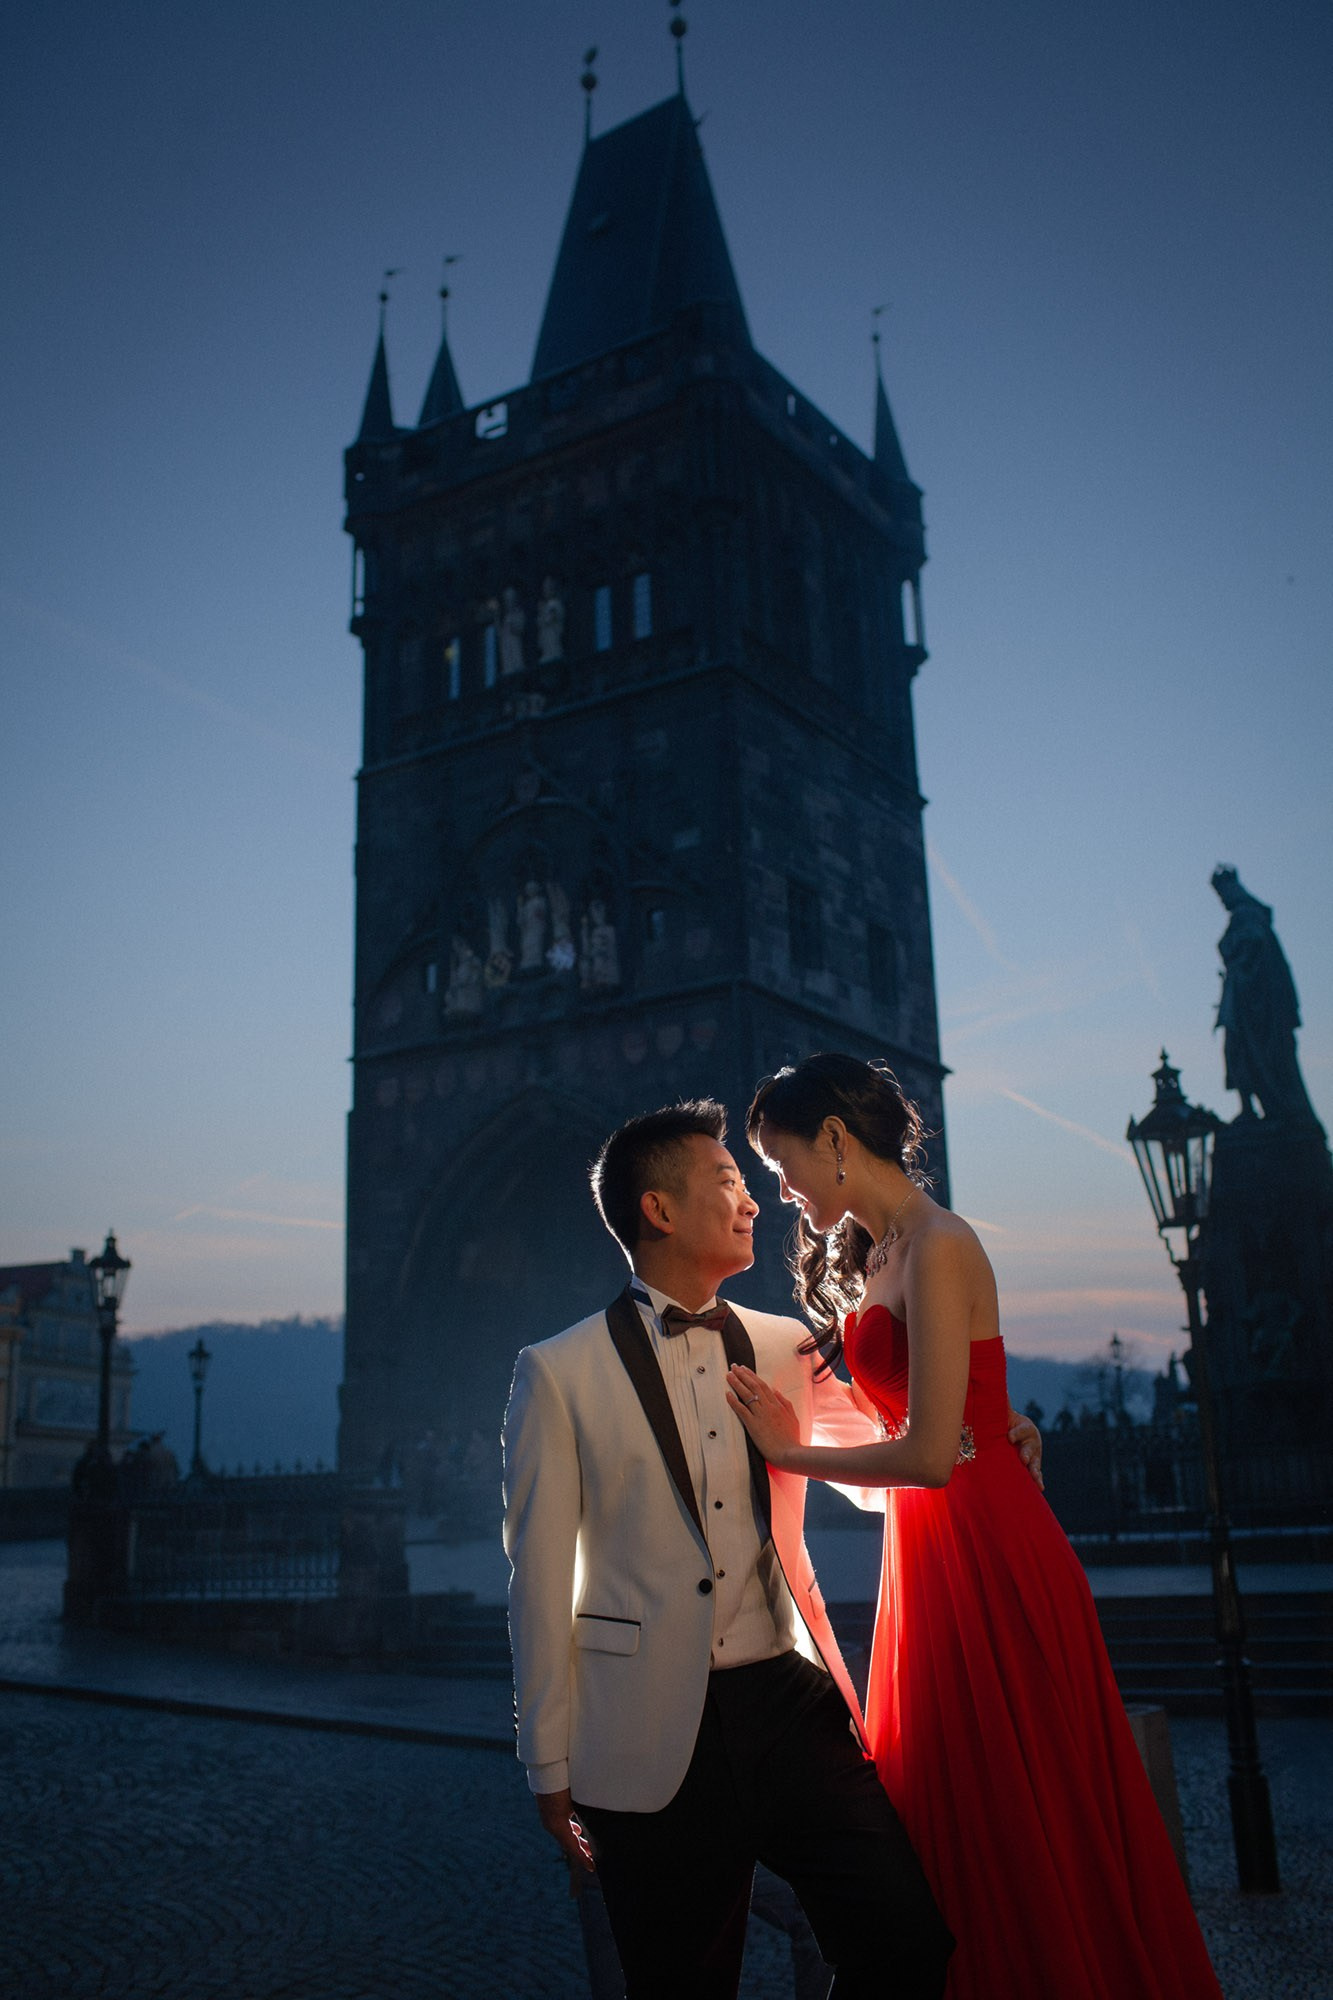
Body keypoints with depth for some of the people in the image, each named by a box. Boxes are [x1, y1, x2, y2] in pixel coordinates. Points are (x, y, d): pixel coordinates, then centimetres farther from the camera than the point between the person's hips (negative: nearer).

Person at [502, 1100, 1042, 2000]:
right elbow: (541, 1580, -2)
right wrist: (551, 1771, -1)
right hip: (652, 1741, -3)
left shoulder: (786, 1349, 9)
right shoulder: (559, 1373, -3)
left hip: (792, 1707, 3)